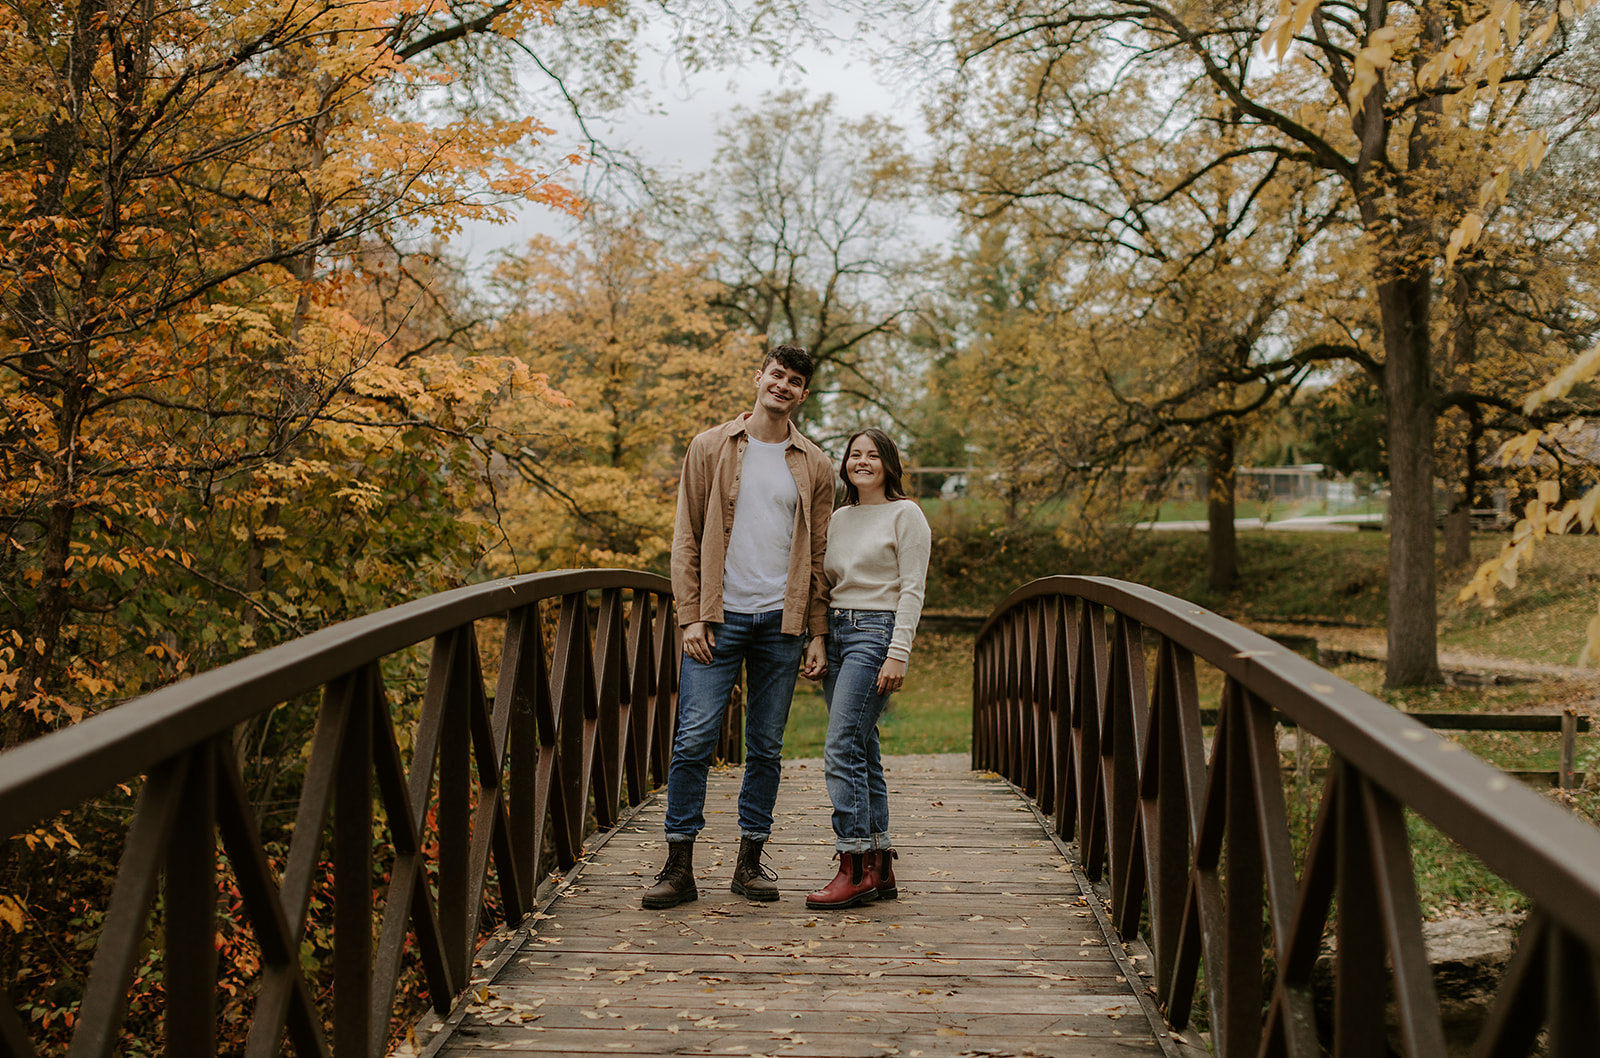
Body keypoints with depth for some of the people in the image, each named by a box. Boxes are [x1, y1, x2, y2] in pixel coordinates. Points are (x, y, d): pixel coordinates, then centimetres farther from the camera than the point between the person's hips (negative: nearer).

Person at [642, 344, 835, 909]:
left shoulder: (814, 466, 10)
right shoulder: (711, 448, 5)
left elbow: (818, 554, 10)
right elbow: (686, 537, 3)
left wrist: (818, 633, 3)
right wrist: (691, 617, -5)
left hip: (782, 622, 2)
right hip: (719, 617, -1)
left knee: (766, 747, 6)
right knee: (693, 740, -5)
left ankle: (751, 859, 17)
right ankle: (679, 865, 3)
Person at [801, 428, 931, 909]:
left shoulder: (905, 514, -2)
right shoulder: (838, 518, 17)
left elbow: (912, 589, -7)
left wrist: (897, 654, -15)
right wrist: (817, 639, 7)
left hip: (876, 632, -7)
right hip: (837, 634, 7)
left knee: (841, 750, -15)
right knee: (862, 752, 7)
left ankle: (855, 869, -10)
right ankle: (880, 868, 12)